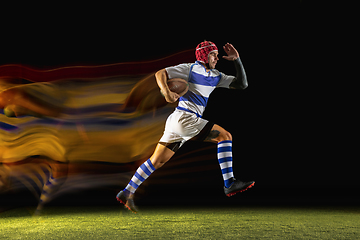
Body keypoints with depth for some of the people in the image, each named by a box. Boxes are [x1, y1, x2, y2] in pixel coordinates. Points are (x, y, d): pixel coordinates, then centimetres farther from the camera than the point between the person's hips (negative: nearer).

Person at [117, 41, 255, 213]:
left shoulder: (216, 77, 18)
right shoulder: (190, 69, -2)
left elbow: (242, 84, 14)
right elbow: (160, 73, -2)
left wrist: (236, 60, 8)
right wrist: (166, 92, -20)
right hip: (183, 118, -8)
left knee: (156, 161, 9)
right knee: (225, 136, -10)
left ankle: (127, 193, 15)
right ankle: (229, 184, -15)